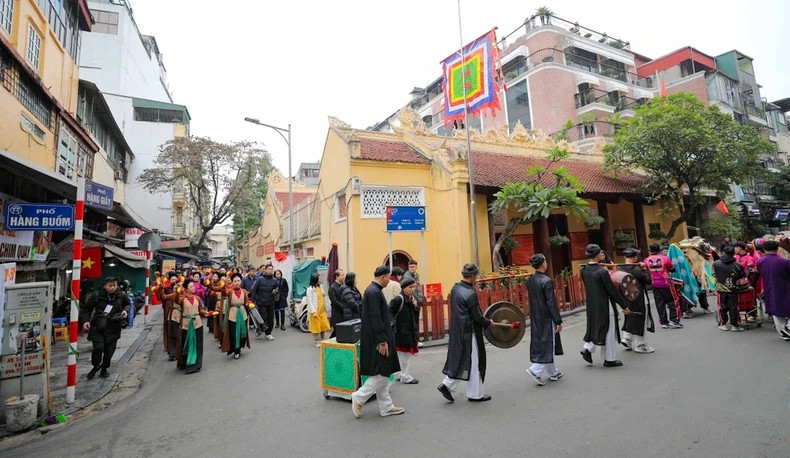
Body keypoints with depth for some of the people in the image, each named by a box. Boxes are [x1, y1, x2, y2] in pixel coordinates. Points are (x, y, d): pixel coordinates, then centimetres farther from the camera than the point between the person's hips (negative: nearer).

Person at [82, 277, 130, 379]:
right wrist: (87, 320, -2)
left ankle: (104, 369, 29)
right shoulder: (96, 295, -6)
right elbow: (87, 308, 8)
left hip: (113, 328, 2)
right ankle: (95, 367, 15)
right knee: (98, 348, -13)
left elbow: (128, 304, 18)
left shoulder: (122, 295, -1)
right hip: (97, 327, -2)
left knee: (109, 350, 7)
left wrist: (126, 310, -2)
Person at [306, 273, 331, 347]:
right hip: (315, 311, -7)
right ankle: (316, 342, 15)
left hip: (322, 311, 7)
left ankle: (321, 340, 24)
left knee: (324, 326, 8)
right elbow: (309, 301, -14)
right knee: (316, 327, 1)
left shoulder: (320, 287, 11)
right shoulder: (310, 289, -12)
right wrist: (313, 312, -18)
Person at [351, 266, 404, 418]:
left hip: (378, 338, 11)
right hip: (377, 340, -11)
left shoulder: (373, 290, 12)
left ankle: (386, 407, 23)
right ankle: (359, 397, 10)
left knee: (382, 374, 15)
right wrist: (382, 341, -20)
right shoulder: (374, 292, -19)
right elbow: (375, 318, -23)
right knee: (382, 373, -2)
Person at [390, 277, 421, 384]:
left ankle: (399, 375, 29)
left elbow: (416, 315, 13)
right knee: (404, 354, 2)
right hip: (401, 331, -8)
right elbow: (390, 312, -18)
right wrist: (394, 323, -22)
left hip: (410, 330, 8)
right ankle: (406, 377, 15)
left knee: (408, 353, 16)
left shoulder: (412, 298, 6)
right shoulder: (399, 299, -18)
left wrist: (416, 306, -5)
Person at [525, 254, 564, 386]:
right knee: (548, 344, 4)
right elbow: (551, 303, -18)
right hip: (546, 318, -8)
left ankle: (553, 372, 29)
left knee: (539, 344, 14)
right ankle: (535, 370, -3)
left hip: (535, 318, 8)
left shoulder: (529, 280, 3)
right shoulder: (547, 281, -19)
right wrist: (558, 322, -12)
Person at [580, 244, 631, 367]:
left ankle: (587, 349, 13)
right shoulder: (602, 271, -21)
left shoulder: (583, 270, -2)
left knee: (595, 327, 23)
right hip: (605, 305, -6)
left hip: (591, 305, 6)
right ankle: (609, 359, 19)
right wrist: (624, 306, -5)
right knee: (608, 330, 8)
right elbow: (613, 290, -15)